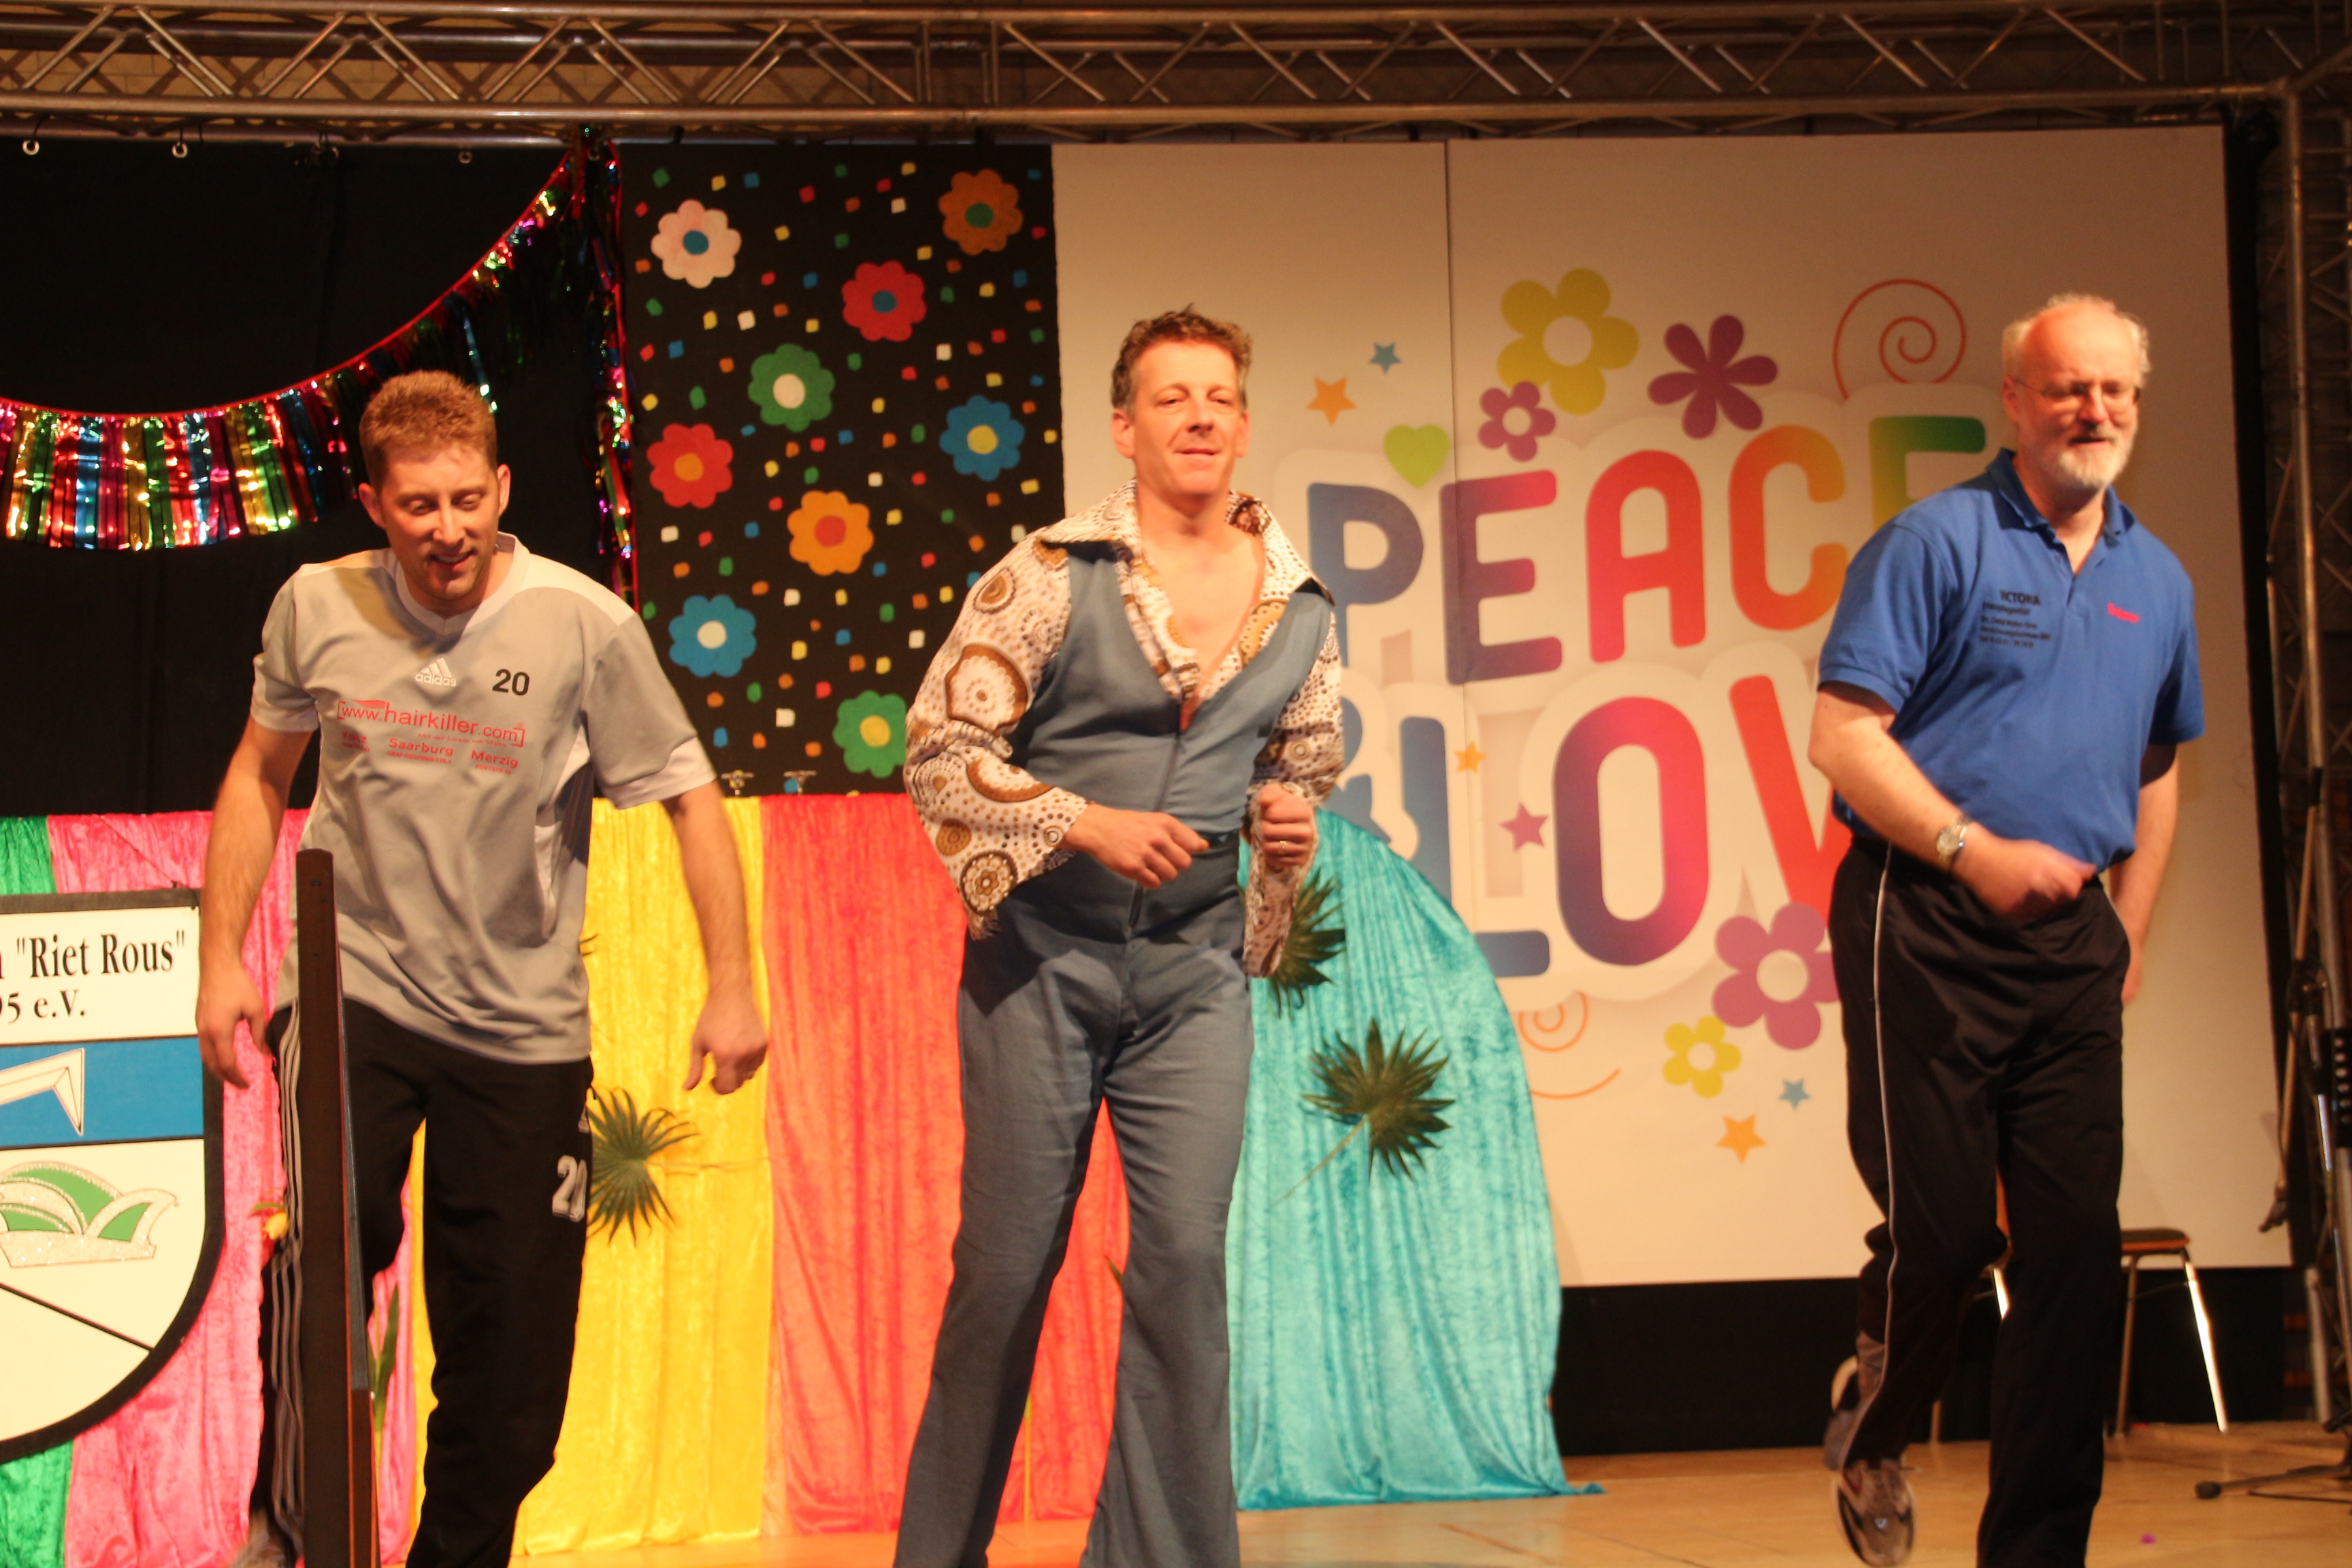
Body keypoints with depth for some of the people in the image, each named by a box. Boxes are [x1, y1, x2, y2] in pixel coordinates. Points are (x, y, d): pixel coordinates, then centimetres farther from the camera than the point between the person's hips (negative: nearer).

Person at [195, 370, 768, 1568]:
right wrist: (222, 956, 9)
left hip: (522, 1020, 0)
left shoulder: (586, 626, -8)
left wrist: (732, 985, -6)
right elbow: (260, 773, 14)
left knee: (511, 1358, 4)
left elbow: (691, 799, -1)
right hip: (357, 986, 0)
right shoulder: (318, 609, -1)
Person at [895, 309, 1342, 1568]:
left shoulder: (1299, 607, 5)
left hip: (1194, 967, 3)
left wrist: (1290, 816, -2)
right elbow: (938, 750, -7)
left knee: (1185, 1258, -8)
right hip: (1042, 956, -2)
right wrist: (1088, 823, -17)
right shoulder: (1053, 574, -6)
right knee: (1004, 1268, 3)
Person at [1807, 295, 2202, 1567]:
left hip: (2073, 945, 5)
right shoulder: (1936, 544, -5)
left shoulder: (2156, 580, 14)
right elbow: (1844, 736, -12)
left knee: (2076, 1248, 1)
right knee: (1941, 1229, -5)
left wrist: (2130, 923, 18)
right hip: (1927, 925, -5)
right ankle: (1869, 1442, 25)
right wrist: (1975, 851, -19)